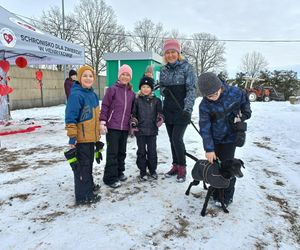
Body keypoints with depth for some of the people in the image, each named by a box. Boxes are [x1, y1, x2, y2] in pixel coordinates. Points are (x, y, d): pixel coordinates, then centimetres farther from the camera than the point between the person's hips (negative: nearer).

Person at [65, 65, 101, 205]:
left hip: (91, 136, 9)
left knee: (89, 162, 22)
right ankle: (83, 195, 10)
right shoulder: (76, 95, -17)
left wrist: (97, 133, 23)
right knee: (82, 165, 0)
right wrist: (72, 137, -23)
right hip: (81, 138, -9)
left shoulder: (93, 94, 10)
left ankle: (89, 185, 39)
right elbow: (70, 118, -20)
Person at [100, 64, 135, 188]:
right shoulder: (112, 89, -3)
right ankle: (110, 178, 6)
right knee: (112, 152, -3)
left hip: (125, 127, 5)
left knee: (122, 151, 14)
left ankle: (119, 172, 30)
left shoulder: (132, 93, 12)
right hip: (112, 126, -5)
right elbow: (105, 106, -6)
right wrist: (102, 122, -11)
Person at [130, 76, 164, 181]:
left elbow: (160, 112, 12)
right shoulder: (137, 100, 2)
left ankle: (152, 170, 25)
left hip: (152, 130, 1)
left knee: (152, 151, 8)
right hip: (140, 130, 0)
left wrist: (159, 120, -3)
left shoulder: (156, 100, 4)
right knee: (141, 151, 7)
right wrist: (133, 125, 0)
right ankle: (142, 171, 20)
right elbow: (133, 114, 6)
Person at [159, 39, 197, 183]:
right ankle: (175, 166, 25)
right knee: (172, 139, 10)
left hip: (182, 110, -5)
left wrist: (188, 108, -23)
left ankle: (182, 168, 9)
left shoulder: (187, 67, -6)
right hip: (168, 110, 5)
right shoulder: (164, 70, 9)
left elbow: (191, 89, -12)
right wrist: (163, 90, -6)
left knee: (177, 139, -10)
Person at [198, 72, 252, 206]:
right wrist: (209, 149, -16)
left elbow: (245, 100, 8)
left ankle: (227, 195, 18)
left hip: (230, 137, -1)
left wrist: (245, 114, -2)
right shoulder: (204, 105, -18)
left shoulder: (234, 92, -17)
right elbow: (205, 128, -16)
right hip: (214, 139, 1)